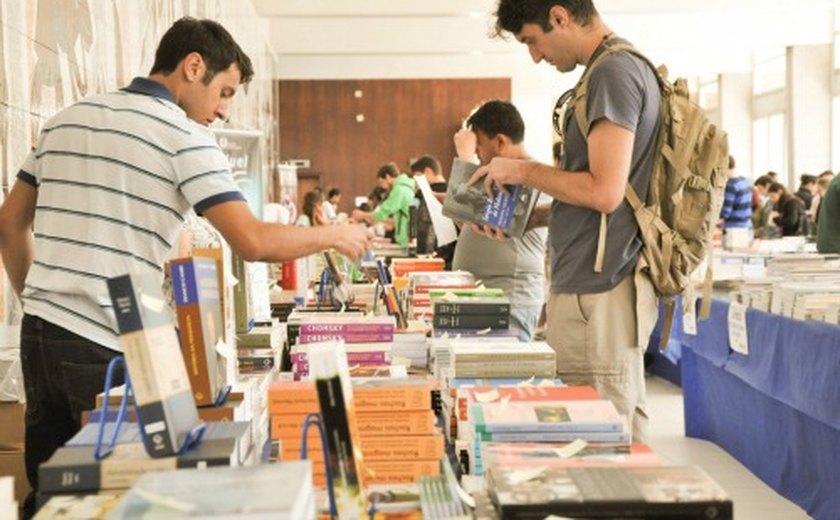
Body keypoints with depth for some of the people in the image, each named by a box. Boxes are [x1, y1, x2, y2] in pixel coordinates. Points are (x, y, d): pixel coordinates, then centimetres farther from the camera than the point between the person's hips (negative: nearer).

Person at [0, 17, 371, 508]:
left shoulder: (66, 120, 13)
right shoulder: (184, 137, -8)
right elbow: (253, 241, -17)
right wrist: (334, 235, -3)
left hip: (40, 332, 7)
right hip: (108, 346, -7)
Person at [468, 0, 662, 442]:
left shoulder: (614, 72, -13)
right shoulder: (621, 68, 17)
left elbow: (604, 192, -20)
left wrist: (524, 171, -7)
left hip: (598, 293, -10)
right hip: (596, 285, 10)